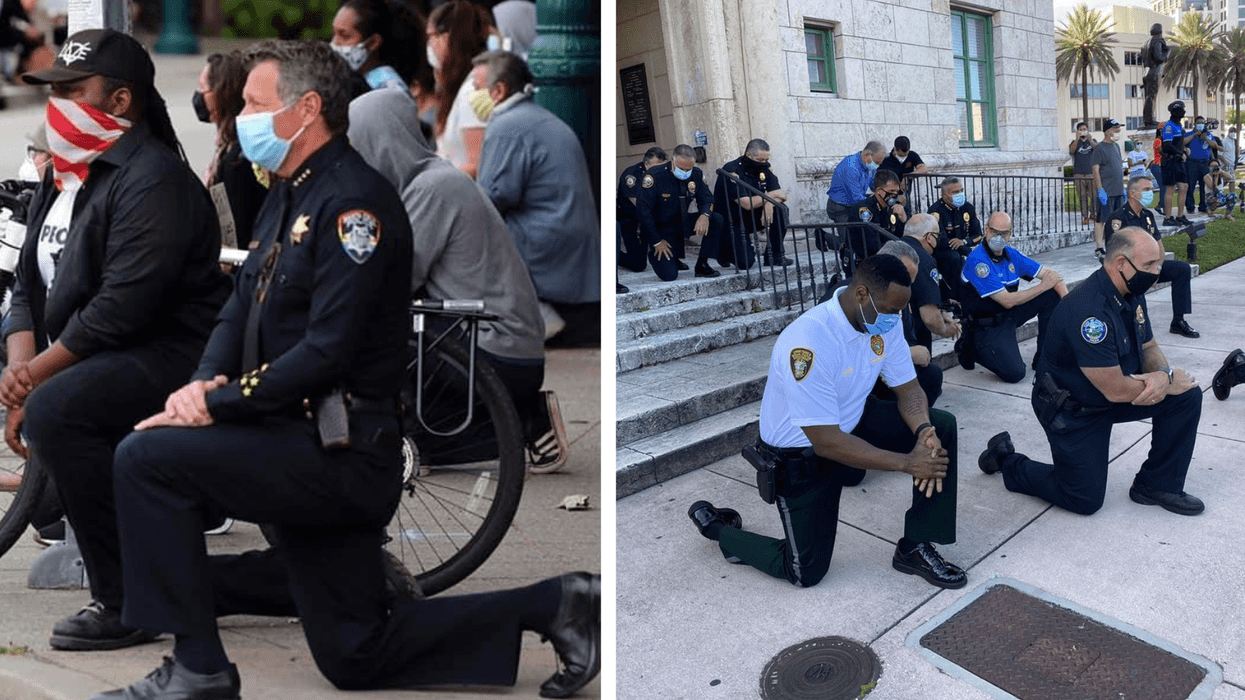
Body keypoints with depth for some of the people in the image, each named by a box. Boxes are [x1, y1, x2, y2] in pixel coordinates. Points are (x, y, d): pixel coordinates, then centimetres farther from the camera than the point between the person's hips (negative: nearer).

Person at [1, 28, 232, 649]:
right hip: (99, 357, 10)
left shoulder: (153, 179, -15)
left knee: (56, 411, -27)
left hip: (170, 356, -10)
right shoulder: (64, 177, 16)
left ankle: (126, 602, -18)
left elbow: (120, 308, -22)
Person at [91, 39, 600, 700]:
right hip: (309, 451, 10)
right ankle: (554, 604, 22)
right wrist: (205, 381, -4)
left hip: (341, 454, -10)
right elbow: (239, 310, 14)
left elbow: (326, 353, -23)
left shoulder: (355, 201, -16)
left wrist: (217, 406, -16)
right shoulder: (287, 199, 16)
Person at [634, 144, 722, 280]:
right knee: (669, 275, -19)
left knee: (716, 220, -19)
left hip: (681, 223, 5)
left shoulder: (696, 174, -7)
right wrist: (657, 242, -18)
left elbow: (706, 199, -1)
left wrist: (704, 215, -27)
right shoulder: (654, 176, -21)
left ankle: (702, 265, -5)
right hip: (660, 228, -5)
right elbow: (643, 211, -20)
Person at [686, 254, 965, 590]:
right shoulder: (809, 342, -36)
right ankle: (714, 525, 22)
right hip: (802, 455, -7)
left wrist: (923, 432, -25)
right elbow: (827, 442, -34)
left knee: (941, 426, -10)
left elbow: (908, 388, -3)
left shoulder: (885, 319, -12)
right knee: (806, 572, 0)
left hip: (853, 421, 7)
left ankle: (915, 549, 1)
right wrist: (907, 463, -30)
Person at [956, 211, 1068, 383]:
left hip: (1010, 314, 8)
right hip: (987, 324, -8)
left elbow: (1050, 274, 4)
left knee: (1053, 295, -4)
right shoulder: (977, 261, -23)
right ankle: (970, 348, 6)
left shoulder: (1011, 255, 1)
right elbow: (1007, 301, -22)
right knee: (1014, 373, -20)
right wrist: (1043, 286, -12)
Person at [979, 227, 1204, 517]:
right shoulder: (1089, 310, -33)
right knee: (1086, 500, -3)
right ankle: (1007, 460, 17)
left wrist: (1163, 374, -14)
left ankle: (1158, 484, 8)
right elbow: (1116, 390, -30)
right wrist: (1168, 384, -15)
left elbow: (1149, 347, 9)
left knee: (1187, 395, -6)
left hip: (1114, 390, 9)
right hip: (1071, 409, -8)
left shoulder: (1133, 293, -3)